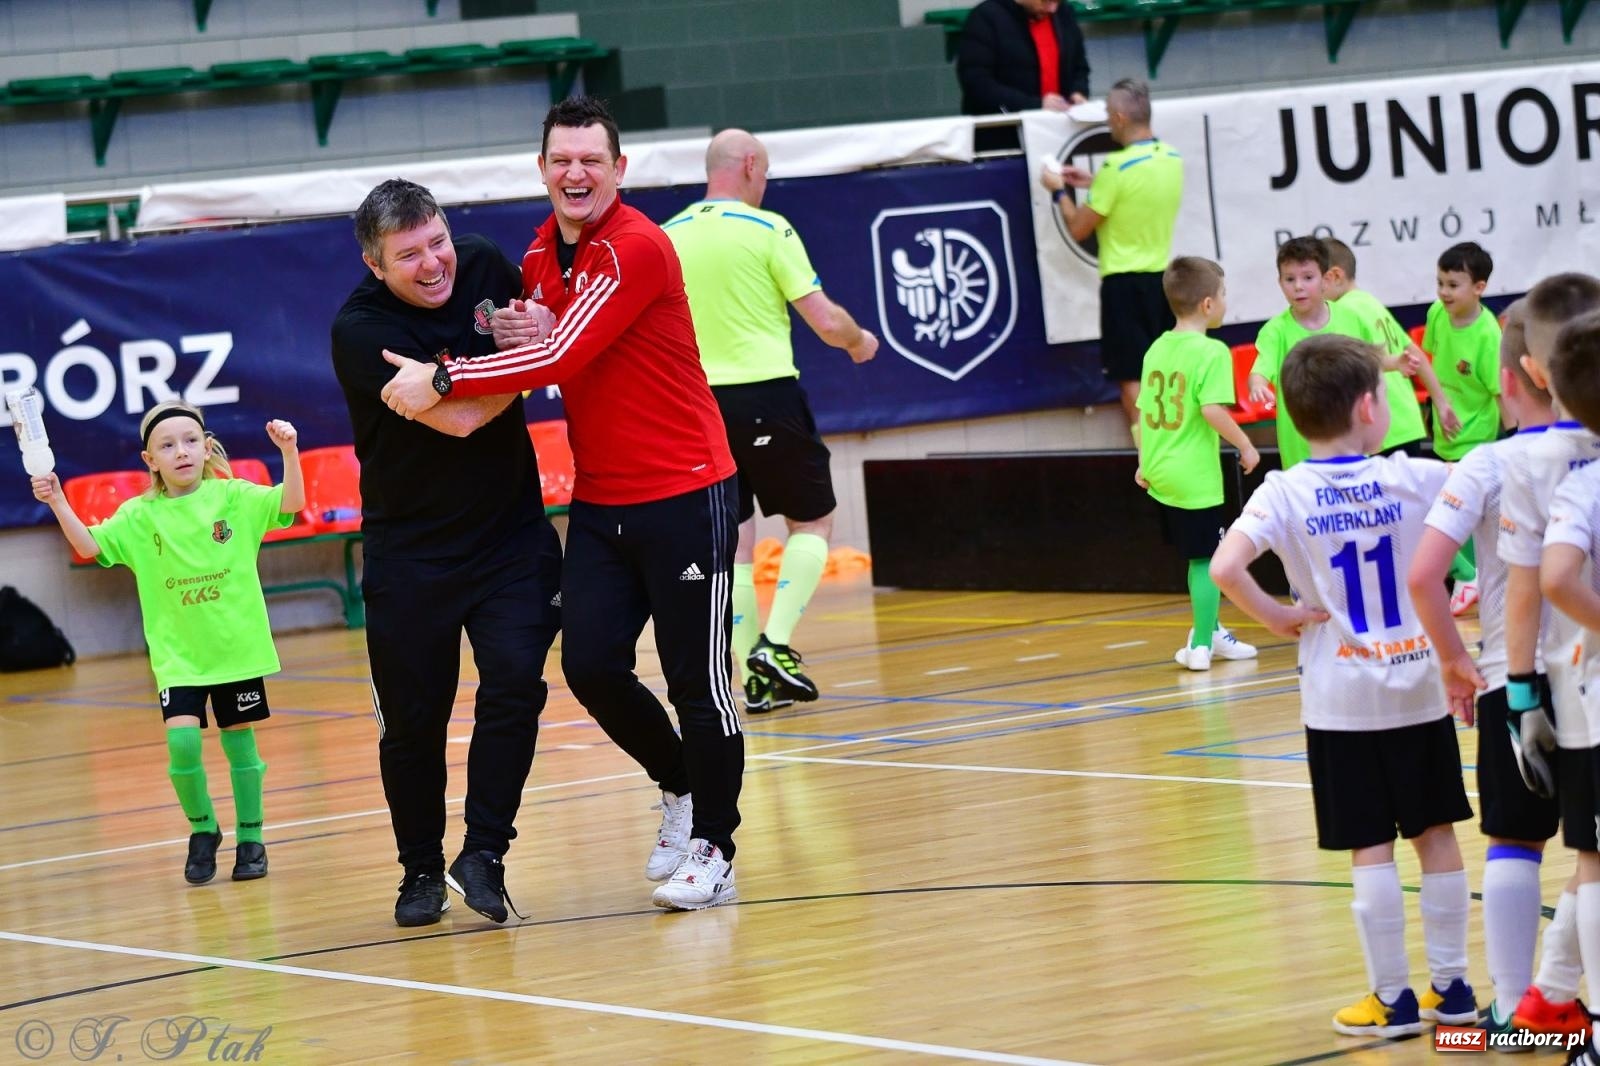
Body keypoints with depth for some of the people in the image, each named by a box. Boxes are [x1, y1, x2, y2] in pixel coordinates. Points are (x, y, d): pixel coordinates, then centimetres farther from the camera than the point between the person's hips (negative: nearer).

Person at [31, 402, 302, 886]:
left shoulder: (233, 497, -3)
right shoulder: (140, 516, 0)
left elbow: (290, 504, -13)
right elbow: (89, 545, -7)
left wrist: (289, 452, -28)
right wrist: (57, 502, -20)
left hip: (237, 647, 0)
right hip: (177, 655, 0)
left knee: (240, 743, 7)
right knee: (182, 742, -13)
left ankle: (250, 841, 23)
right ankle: (202, 830, 10)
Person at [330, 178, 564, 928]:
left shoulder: (483, 265, -3)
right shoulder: (360, 330, -19)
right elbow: (457, 416, -26)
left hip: (512, 534, 3)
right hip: (409, 550, -3)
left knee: (515, 681, -15)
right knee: (413, 720, 4)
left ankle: (483, 854, -6)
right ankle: (421, 872, 23)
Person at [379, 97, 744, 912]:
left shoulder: (635, 249, -17)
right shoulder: (541, 256, 9)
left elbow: (564, 357, -25)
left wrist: (444, 379, -24)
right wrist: (517, 335, -4)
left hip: (682, 496, -7)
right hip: (599, 502, 7)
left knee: (697, 680, -1)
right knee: (590, 663, -2)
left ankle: (713, 853, 11)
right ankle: (681, 788, 24)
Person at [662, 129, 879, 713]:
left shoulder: (666, 236, 6)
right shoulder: (768, 229, -7)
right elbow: (824, 320, -8)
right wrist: (859, 341, 12)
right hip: (766, 395, -4)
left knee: (733, 541, 11)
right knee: (812, 522, 13)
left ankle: (757, 679, 7)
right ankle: (775, 644, -4)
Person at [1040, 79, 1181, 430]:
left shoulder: (1117, 167, -17)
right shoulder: (1173, 159, 4)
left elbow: (1079, 229, -11)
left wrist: (1059, 190, 5)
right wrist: (1094, 183, 21)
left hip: (1124, 283, -7)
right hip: (1162, 279, 7)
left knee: (1131, 378, 0)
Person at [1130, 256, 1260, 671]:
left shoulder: (1157, 348, 8)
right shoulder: (1211, 352, -14)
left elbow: (1143, 409, 12)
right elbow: (1212, 410, -23)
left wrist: (1144, 462, 20)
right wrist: (1245, 446, -10)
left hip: (1160, 475, 7)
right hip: (1196, 477, -7)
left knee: (1197, 554, 20)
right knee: (1206, 559, 1)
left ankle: (1208, 630, 28)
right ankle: (1201, 645, 1)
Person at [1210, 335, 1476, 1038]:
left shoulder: (1285, 494, -10)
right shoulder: (1413, 478, -6)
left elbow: (1225, 568, -23)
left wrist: (1277, 619, -8)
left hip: (1341, 700, -1)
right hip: (1419, 687, 2)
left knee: (1370, 850, 3)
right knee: (1436, 835, 12)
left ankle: (1394, 998, 9)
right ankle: (1451, 987, 19)